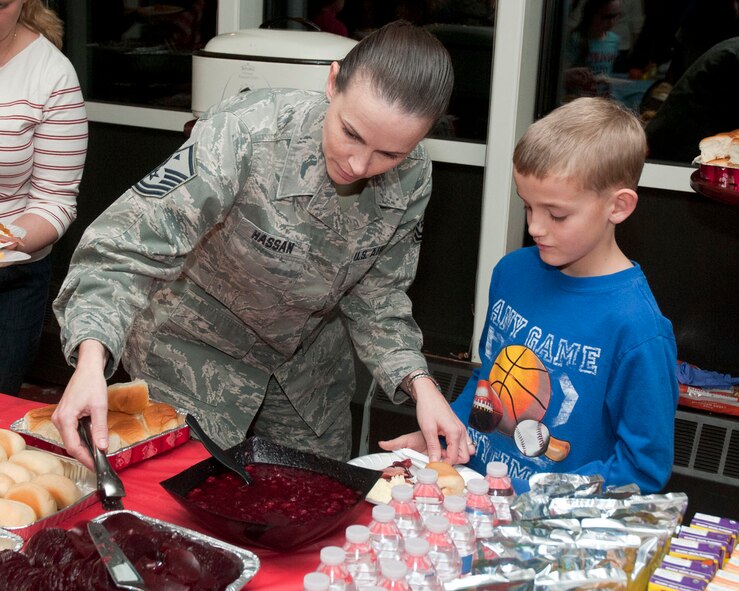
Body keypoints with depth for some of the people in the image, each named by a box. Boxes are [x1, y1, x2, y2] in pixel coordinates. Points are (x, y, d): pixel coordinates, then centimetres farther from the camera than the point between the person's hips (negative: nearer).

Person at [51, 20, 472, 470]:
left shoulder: (412, 178, -18)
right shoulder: (246, 134, -34)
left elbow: (375, 298, -7)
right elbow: (128, 248, -35)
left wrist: (419, 382, -23)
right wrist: (91, 361, -49)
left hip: (310, 364, 4)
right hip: (195, 356, -4)